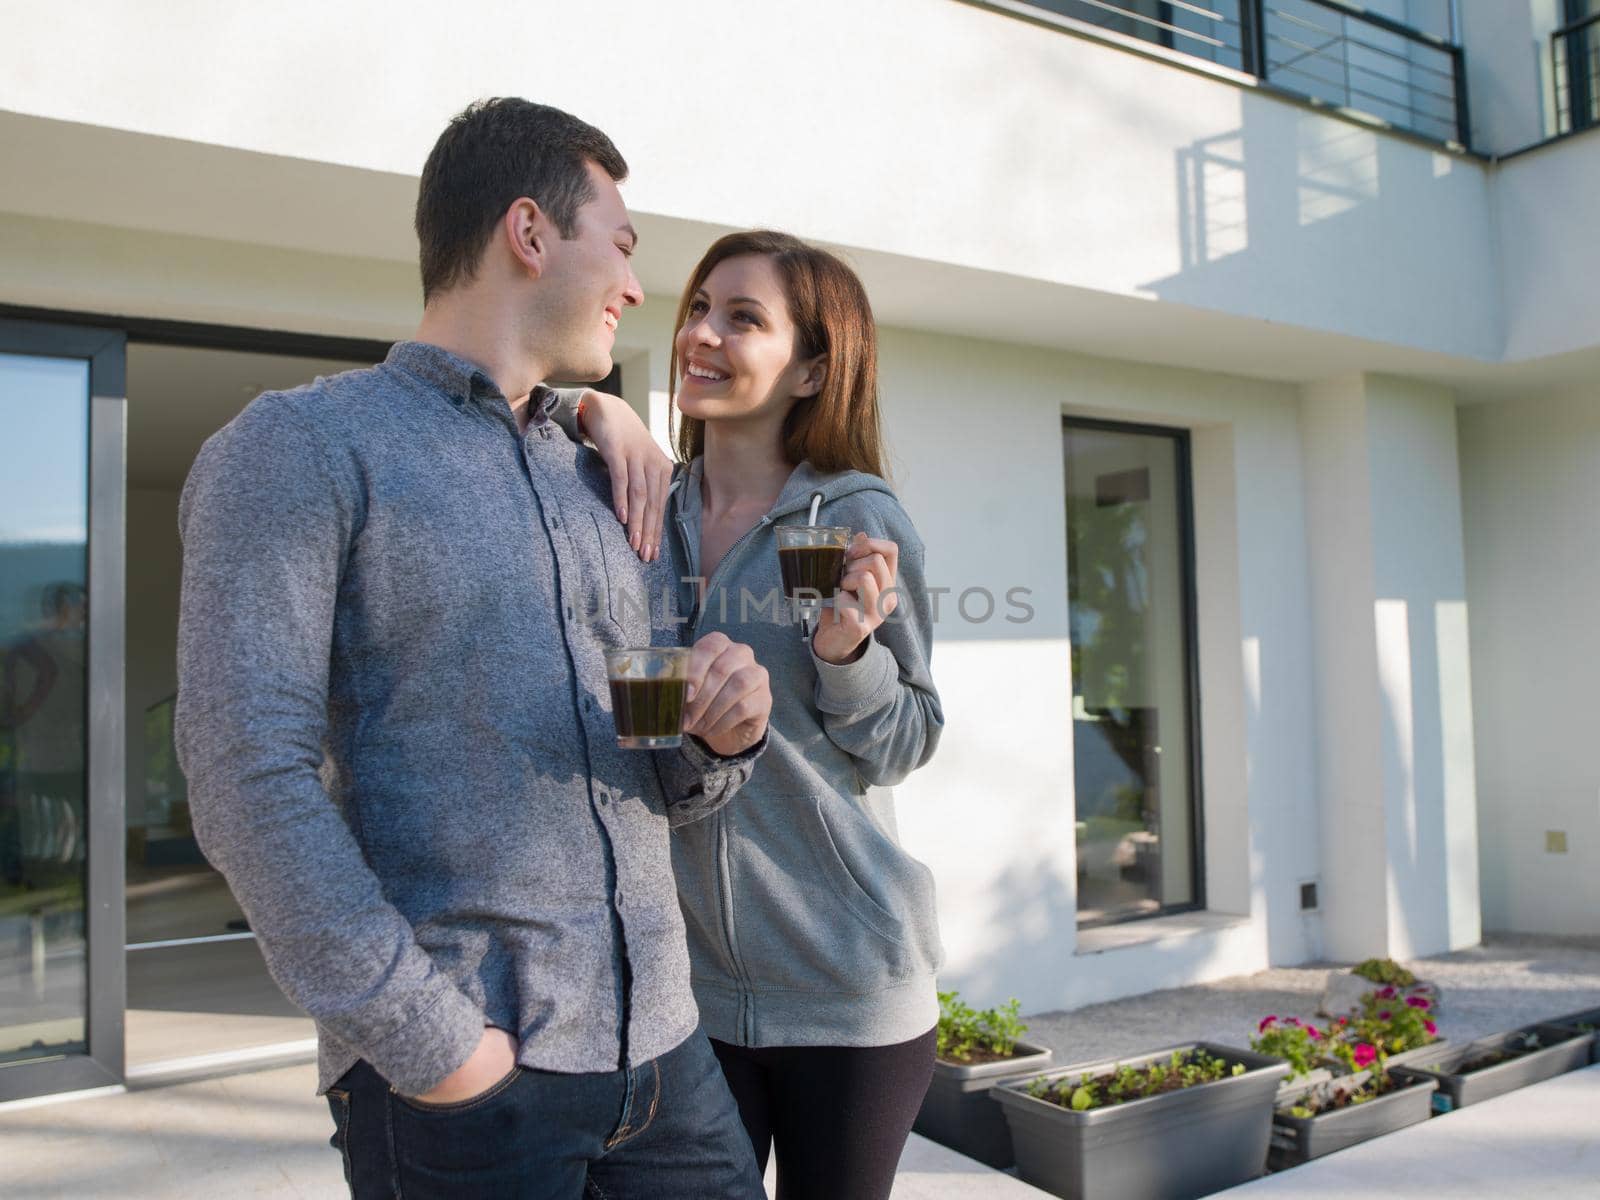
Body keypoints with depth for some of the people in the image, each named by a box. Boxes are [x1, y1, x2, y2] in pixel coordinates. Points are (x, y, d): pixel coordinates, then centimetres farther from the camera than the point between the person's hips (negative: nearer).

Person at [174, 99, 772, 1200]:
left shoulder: (609, 488, 14)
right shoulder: (303, 446, -5)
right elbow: (250, 774, -13)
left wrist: (724, 736, -6)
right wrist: (424, 1036, -16)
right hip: (460, 1073, -5)